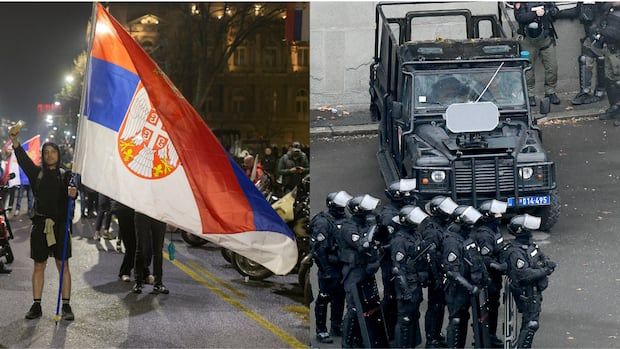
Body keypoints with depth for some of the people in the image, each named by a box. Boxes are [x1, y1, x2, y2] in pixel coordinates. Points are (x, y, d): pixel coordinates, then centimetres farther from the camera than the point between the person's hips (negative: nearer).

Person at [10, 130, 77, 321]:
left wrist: (73, 193, -36)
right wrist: (15, 142, -23)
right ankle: (36, 305, 11)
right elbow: (23, 160, -7)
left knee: (63, 264, -1)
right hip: (40, 225, 2)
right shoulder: (37, 173, 9)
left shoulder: (65, 175, 5)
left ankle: (66, 306, 2)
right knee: (39, 266, 6)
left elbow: (72, 192, -12)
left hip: (60, 224, -2)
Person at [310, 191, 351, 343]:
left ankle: (337, 327, 29)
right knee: (324, 298, -1)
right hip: (329, 266, -8)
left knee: (340, 297, 16)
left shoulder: (343, 219, 9)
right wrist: (325, 270, -19)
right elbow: (319, 248, -18)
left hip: (342, 266, 8)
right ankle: (321, 331, 6)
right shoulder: (322, 222, -15)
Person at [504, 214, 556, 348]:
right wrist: (545, 271, -22)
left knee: (529, 322, 18)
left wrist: (548, 263, -6)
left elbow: (542, 256, 18)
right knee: (531, 323, -6)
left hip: (535, 291, 10)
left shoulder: (530, 245, 6)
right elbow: (525, 275, -30)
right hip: (527, 294, -9)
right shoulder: (516, 252, -24)